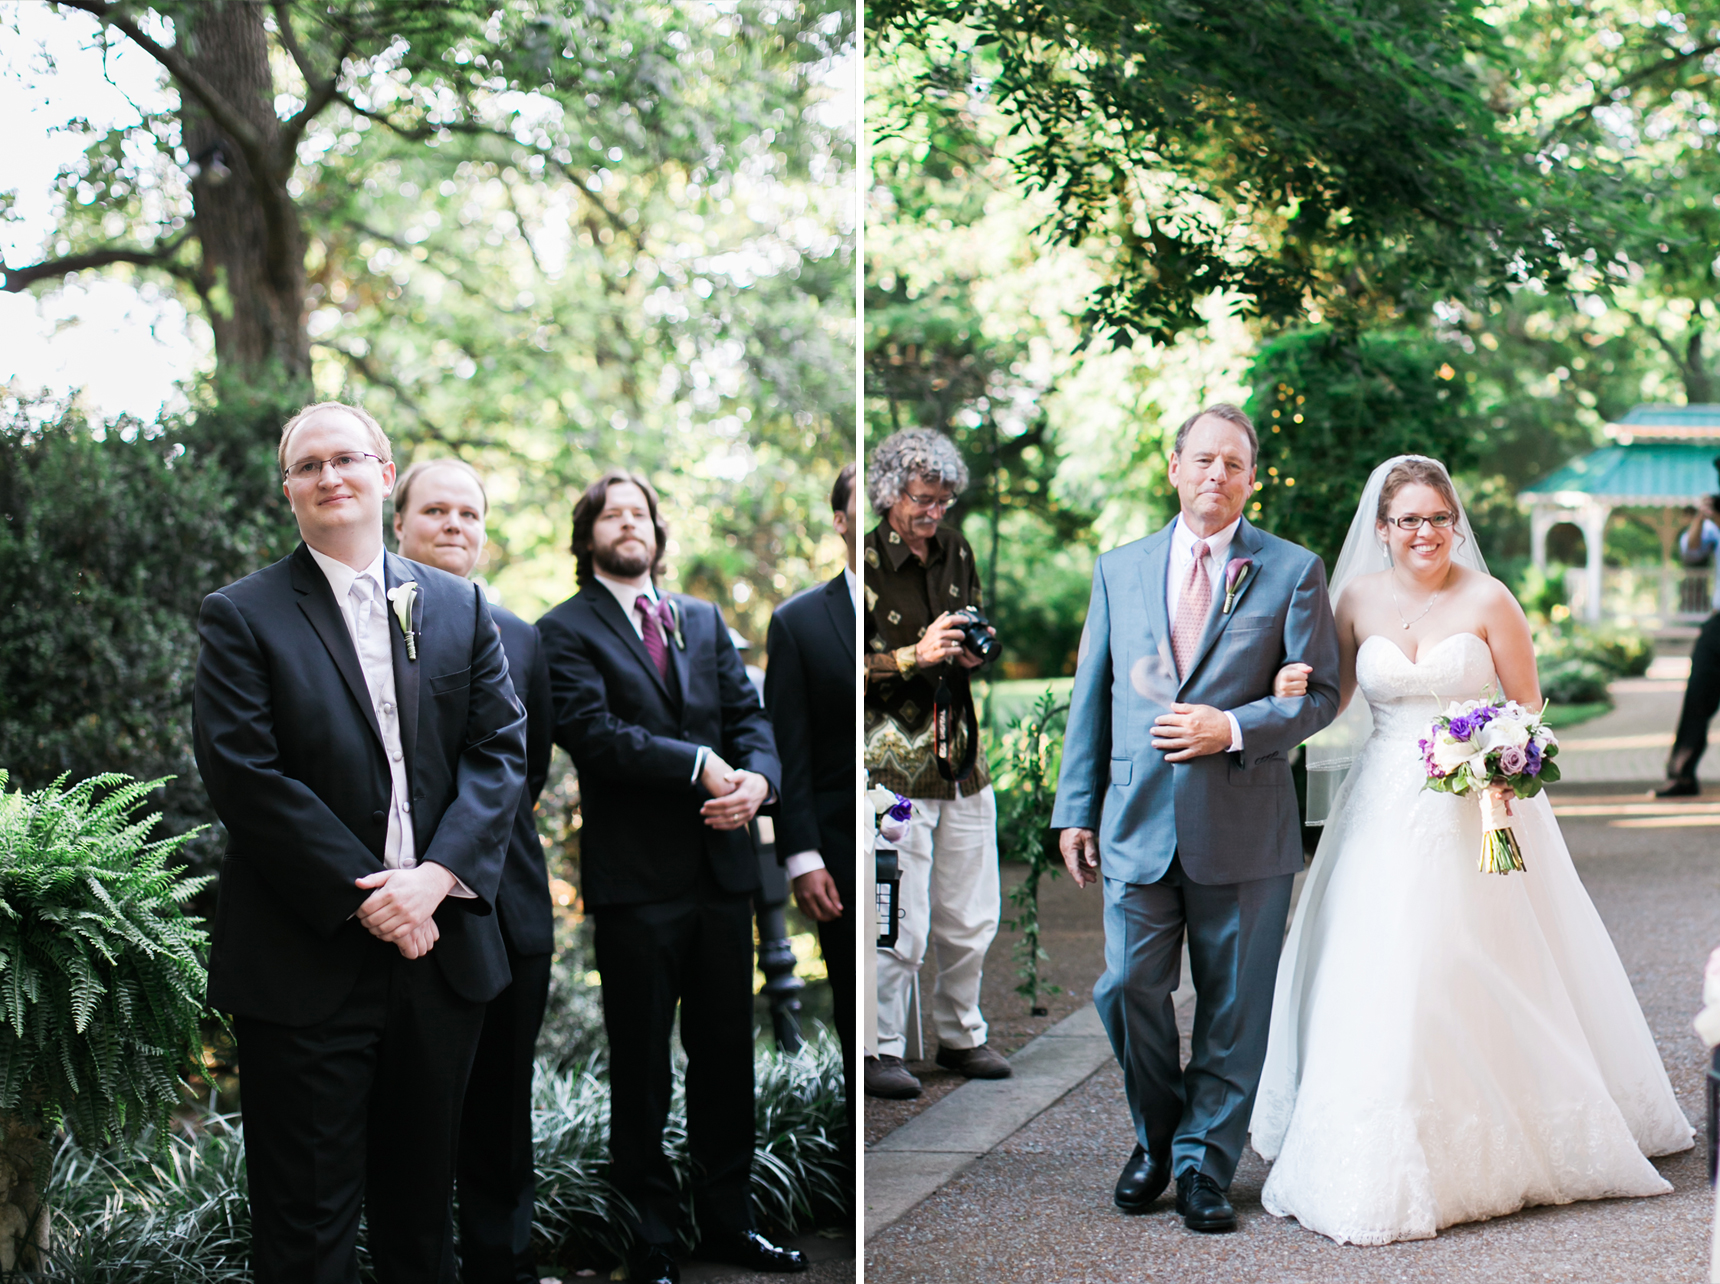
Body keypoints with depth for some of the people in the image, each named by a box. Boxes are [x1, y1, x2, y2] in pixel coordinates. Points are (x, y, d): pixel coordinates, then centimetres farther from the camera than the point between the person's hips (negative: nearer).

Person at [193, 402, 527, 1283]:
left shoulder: (458, 607, 11)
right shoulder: (241, 617, 0)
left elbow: (499, 749, 3)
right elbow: (242, 776, -10)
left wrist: (437, 874, -13)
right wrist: (363, 897, -15)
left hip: (439, 946, 4)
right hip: (306, 962, -3)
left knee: (421, 1201, 15)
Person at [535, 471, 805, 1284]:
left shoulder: (703, 620, 16)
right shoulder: (565, 632, -2)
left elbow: (748, 712, 9)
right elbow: (593, 731, -15)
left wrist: (758, 776, -13)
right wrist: (699, 765, -20)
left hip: (722, 869, 5)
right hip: (636, 880, -5)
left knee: (726, 1056, 12)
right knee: (641, 1071, 5)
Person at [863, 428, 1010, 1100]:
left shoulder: (955, 551, 10)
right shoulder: (865, 563, -9)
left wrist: (976, 651, 2)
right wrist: (916, 655, -21)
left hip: (962, 754, 6)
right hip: (893, 756, -6)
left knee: (971, 917, 11)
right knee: (900, 923, -6)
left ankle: (960, 1036, 28)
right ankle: (881, 1050, 9)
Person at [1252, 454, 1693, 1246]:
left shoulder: (1487, 601, -5)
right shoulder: (1359, 600, 3)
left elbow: (1528, 712, 0)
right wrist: (1289, 699, -9)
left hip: (1475, 809, -3)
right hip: (1384, 815, 3)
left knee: (1480, 977, -1)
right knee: (1377, 984, 1)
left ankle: (1501, 1143, 16)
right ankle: (1384, 1162, 12)